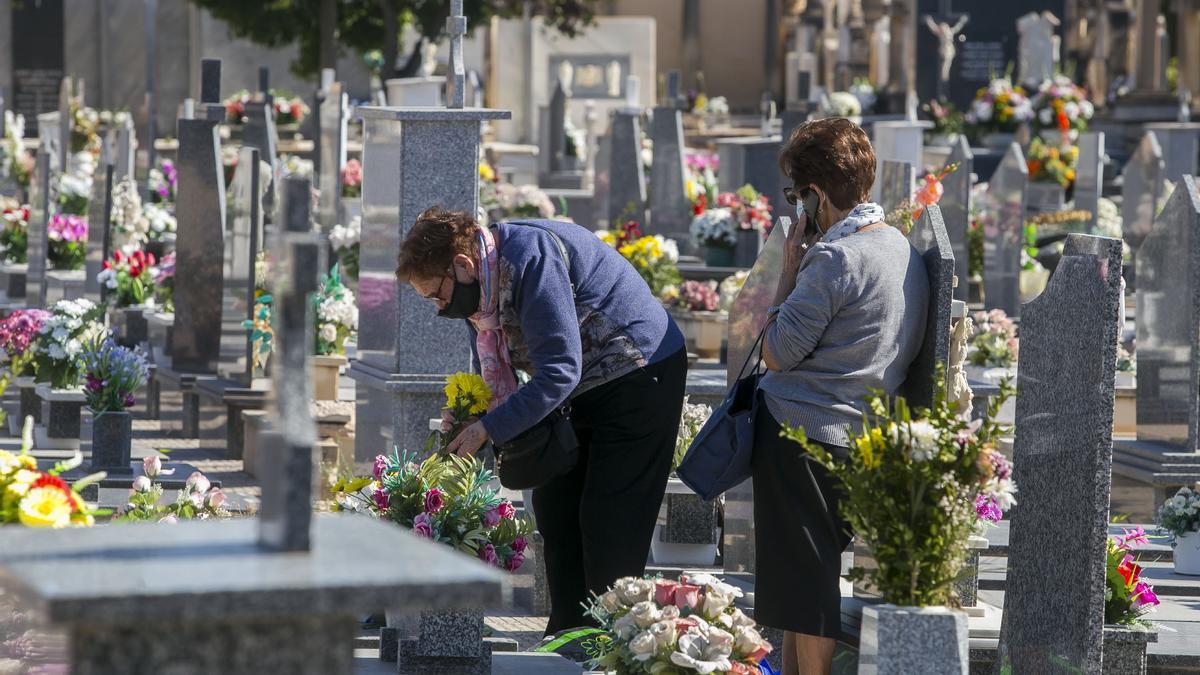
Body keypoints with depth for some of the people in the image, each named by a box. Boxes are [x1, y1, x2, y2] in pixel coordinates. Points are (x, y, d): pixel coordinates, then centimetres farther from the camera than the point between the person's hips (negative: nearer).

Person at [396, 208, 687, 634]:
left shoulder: (531, 259, -29)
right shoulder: (479, 287, 1)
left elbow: (559, 370, -31)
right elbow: (493, 373, 13)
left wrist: (488, 430, -28)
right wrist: (465, 419, -4)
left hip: (640, 375, -10)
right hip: (584, 389, 10)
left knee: (607, 524, -11)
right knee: (555, 508, 7)